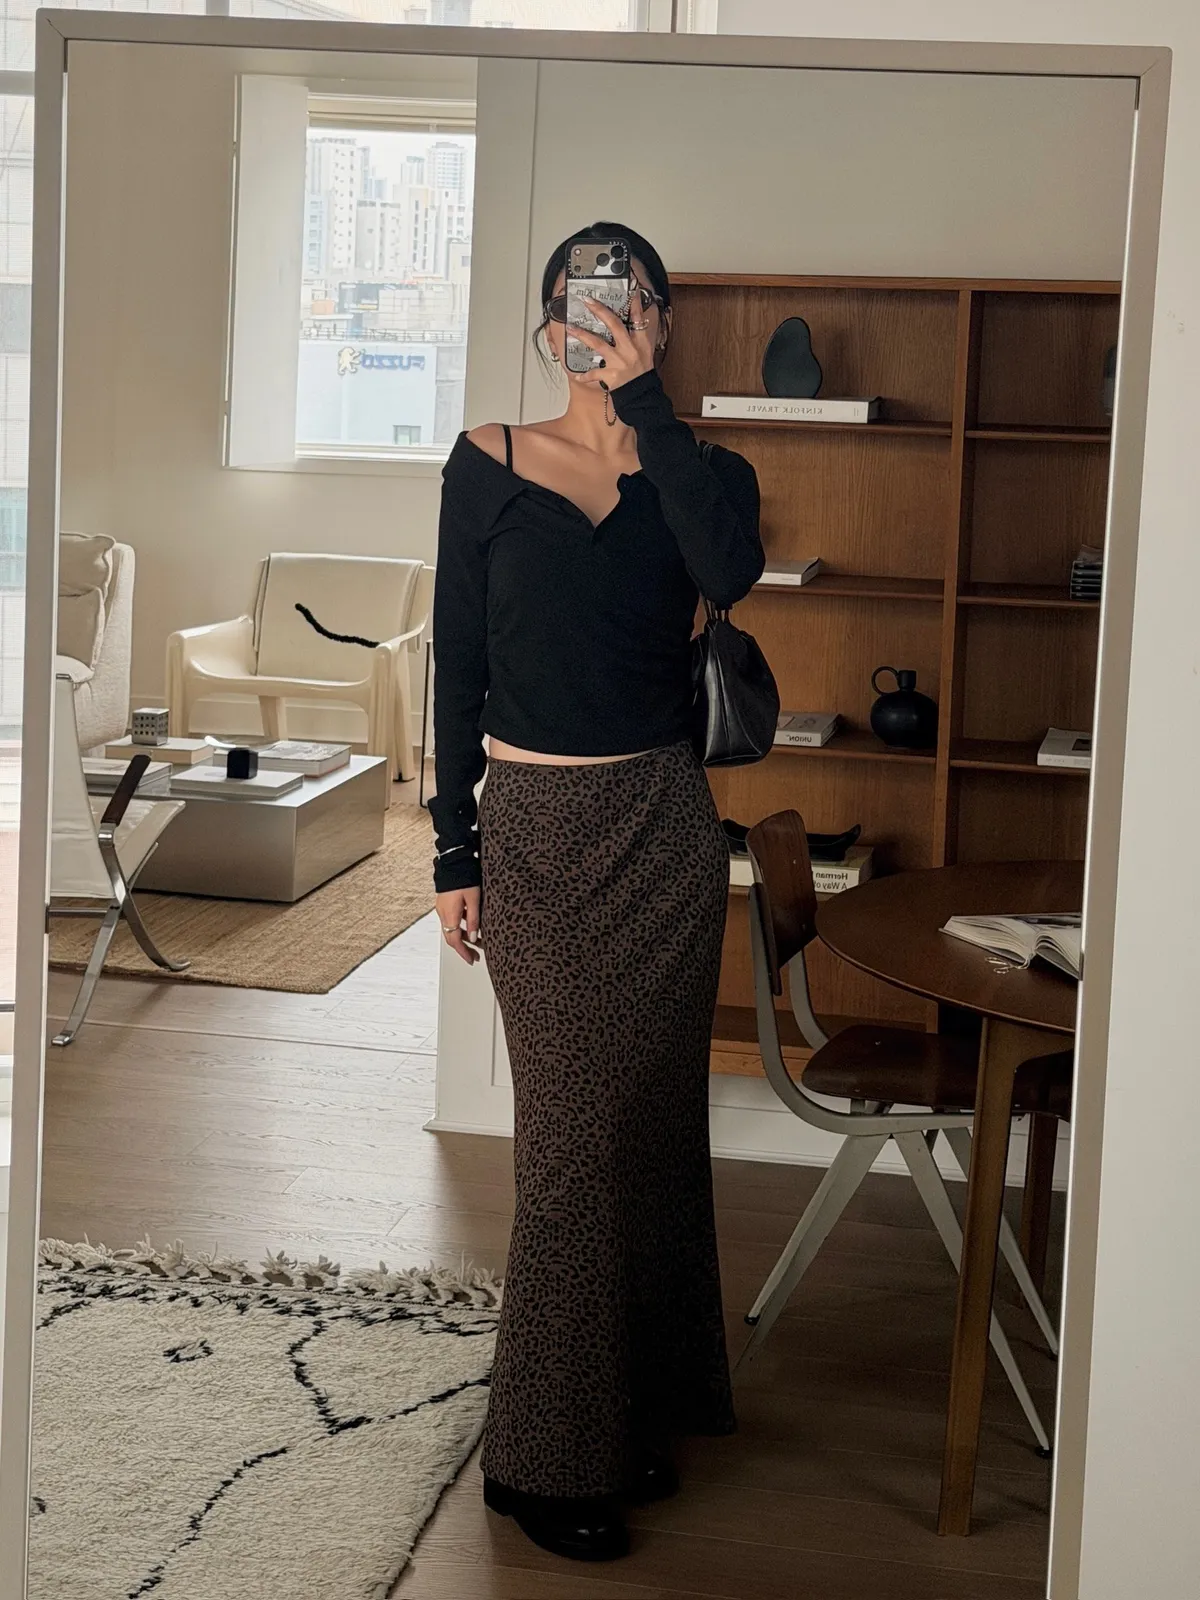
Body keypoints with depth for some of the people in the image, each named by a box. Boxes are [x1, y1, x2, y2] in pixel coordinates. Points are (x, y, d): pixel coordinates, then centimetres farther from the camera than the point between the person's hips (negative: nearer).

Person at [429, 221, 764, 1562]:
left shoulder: (699, 470, 2)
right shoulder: (490, 464, 1)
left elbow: (729, 570, -23)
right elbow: (458, 669, 2)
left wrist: (645, 398, -18)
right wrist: (455, 854, 0)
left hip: (662, 828, 1)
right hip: (537, 829, -1)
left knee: (652, 1120, 9)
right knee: (574, 1130, 0)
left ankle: (636, 1412, 26)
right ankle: (547, 1453, 11)